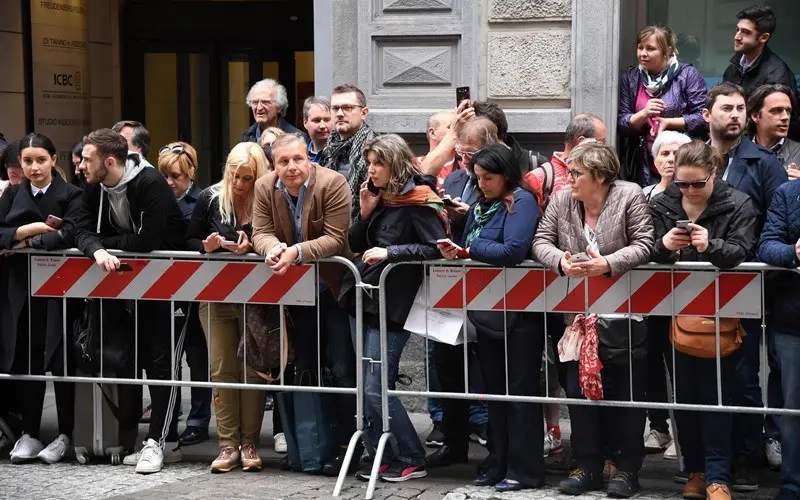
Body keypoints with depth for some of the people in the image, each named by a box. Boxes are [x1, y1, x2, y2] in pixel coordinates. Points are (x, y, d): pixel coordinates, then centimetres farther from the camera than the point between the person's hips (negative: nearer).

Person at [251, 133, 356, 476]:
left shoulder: (332, 184, -18)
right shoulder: (265, 187, -3)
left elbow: (335, 239, -22)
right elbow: (260, 232, -5)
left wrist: (297, 252, -34)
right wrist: (273, 247, -29)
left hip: (334, 286, -5)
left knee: (341, 369, -6)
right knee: (305, 368, 12)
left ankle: (346, 444, 2)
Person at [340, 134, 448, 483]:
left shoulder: (418, 201, -11)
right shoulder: (379, 198, 11)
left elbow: (436, 248, -18)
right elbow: (355, 244, 14)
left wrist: (390, 252, -23)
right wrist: (365, 212, -1)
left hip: (389, 305, -8)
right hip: (361, 297, 8)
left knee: (375, 388, -9)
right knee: (366, 386, 9)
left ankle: (412, 460, 3)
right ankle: (383, 455, 17)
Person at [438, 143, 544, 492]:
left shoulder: (522, 201, -11)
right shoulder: (481, 206, 13)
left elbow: (512, 251, -23)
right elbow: (470, 248, 17)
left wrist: (472, 248, -12)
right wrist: (455, 251, -5)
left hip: (519, 311, -8)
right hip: (488, 310, 8)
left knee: (520, 389, -2)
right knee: (494, 389, 12)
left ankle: (525, 470, 4)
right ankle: (501, 465, 20)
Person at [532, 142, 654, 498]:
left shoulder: (629, 196, -8)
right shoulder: (561, 200, 4)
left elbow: (644, 244, -12)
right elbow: (541, 241, 2)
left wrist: (608, 264, -26)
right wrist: (561, 261, -19)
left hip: (622, 312, -4)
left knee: (625, 390, 4)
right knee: (578, 388, 6)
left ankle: (627, 467, 14)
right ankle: (588, 466, 17)